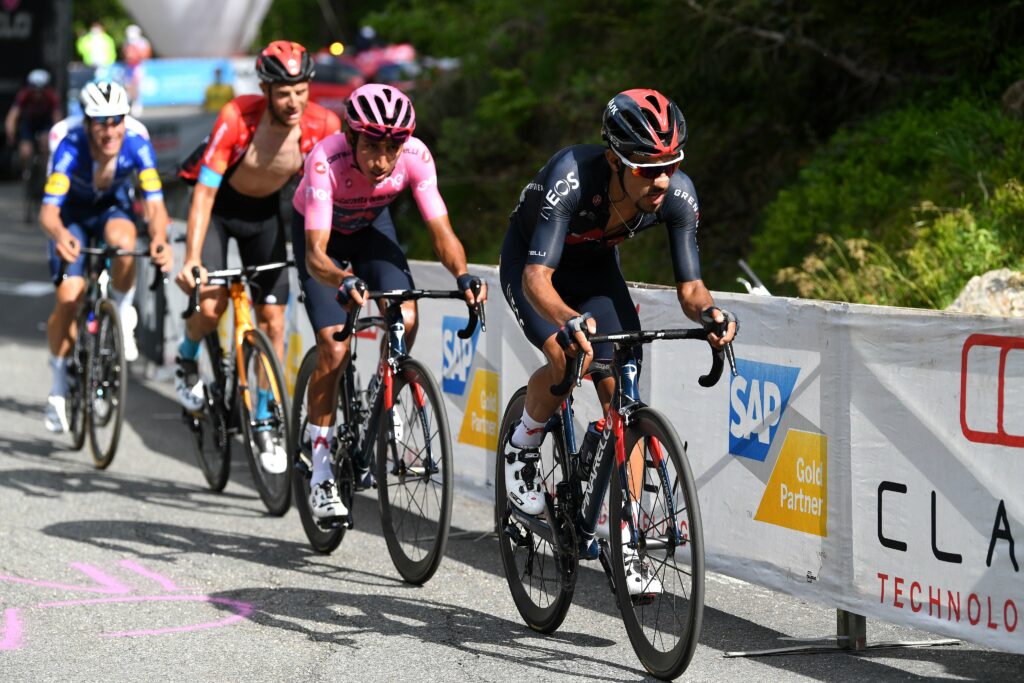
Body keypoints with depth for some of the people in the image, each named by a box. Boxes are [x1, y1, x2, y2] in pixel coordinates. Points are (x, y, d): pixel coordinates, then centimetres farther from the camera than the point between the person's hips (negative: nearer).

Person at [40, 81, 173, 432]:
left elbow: (155, 204, -34)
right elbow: (49, 209, -40)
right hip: (72, 213, -1)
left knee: (122, 240, -36)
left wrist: (160, 239, -56)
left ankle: (123, 315, -8)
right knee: (68, 298, -15)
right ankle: (59, 384, 6)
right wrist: (60, 234, -63)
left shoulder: (137, 146, -29)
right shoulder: (71, 147, -33)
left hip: (112, 208, 1)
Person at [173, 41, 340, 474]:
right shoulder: (237, 118, -34)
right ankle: (187, 360, 16)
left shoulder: (324, 126, -25)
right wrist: (192, 259, -43)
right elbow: (204, 191, -34)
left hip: (264, 212, 3)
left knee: (273, 319, -2)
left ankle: (265, 423, 10)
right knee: (211, 305, -19)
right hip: (218, 206, -3)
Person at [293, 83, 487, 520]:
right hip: (318, 229, -3)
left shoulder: (415, 156, -31)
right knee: (334, 349, -15)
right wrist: (343, 282, -64)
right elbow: (315, 253, -44)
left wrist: (462, 276, -49)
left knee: (406, 320, -23)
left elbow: (442, 233, -30)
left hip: (371, 226, 3)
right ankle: (321, 479, -5)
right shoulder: (327, 160, -39)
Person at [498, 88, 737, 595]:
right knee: (567, 359, -31)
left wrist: (707, 311, -43)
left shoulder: (677, 194, -27)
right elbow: (537, 276, -43)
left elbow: (689, 286, -20)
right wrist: (568, 321, -63)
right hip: (530, 261, -4)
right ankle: (522, 447, 1)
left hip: (596, 267, 4)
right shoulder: (572, 177, -40)